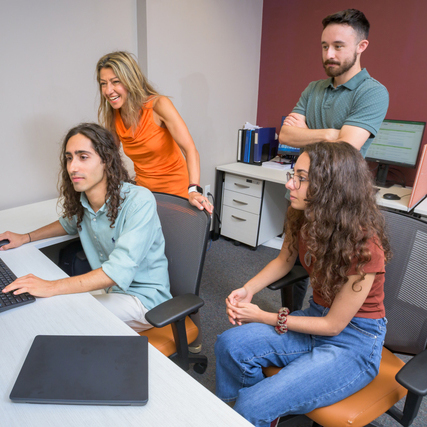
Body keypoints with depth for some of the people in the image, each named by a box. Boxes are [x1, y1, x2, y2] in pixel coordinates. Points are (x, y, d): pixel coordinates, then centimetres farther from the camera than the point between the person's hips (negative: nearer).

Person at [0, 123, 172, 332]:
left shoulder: (139, 201, -25)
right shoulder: (80, 200, -3)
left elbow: (119, 271, -32)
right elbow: (70, 223, 25)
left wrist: (51, 287, -34)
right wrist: (26, 237, 13)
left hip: (144, 298, -6)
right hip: (109, 288, 6)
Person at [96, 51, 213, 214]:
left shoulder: (159, 105, -16)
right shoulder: (112, 118, -2)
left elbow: (190, 150, -25)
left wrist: (194, 190, -38)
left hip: (175, 190, -4)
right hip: (144, 190, 4)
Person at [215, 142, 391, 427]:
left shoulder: (364, 246, -27)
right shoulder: (302, 218, -9)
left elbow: (334, 325, -17)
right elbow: (284, 260, 10)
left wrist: (265, 317, -13)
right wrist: (248, 290, -7)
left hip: (354, 340, -6)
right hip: (317, 317, 6)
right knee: (230, 344, -16)